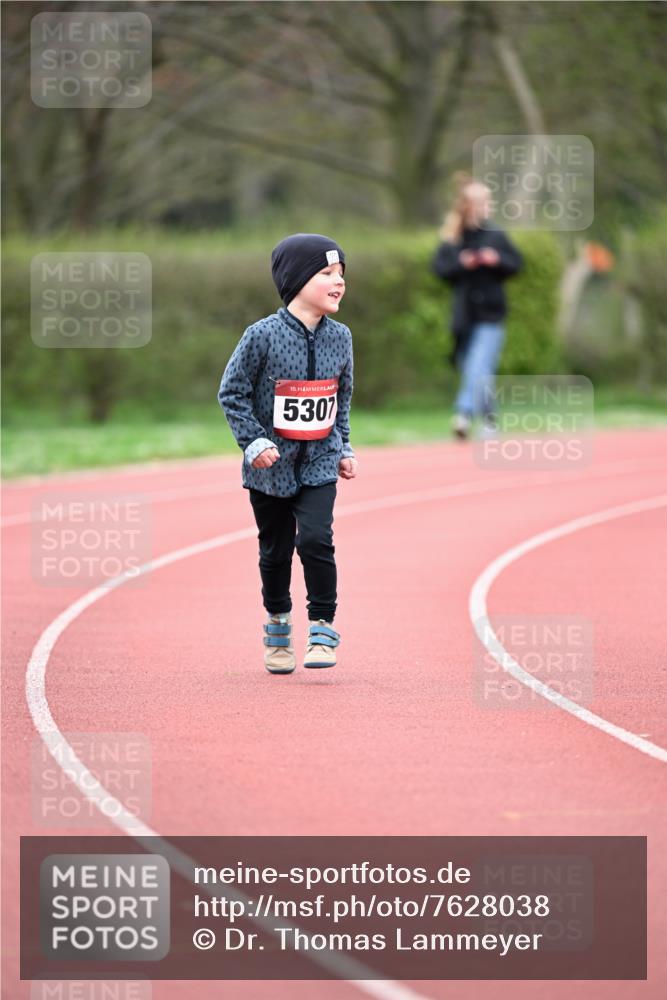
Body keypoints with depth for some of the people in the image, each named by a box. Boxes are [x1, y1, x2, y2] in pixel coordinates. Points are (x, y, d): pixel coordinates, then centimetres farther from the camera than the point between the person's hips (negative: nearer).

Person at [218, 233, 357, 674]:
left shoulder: (339, 337, 1)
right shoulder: (263, 336, -13)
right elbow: (233, 392, -7)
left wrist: (343, 447, 10)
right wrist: (255, 441, -15)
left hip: (320, 461, 2)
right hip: (271, 465, -2)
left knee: (316, 538, -14)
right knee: (276, 550, 9)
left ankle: (323, 628, -2)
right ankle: (278, 628, 29)